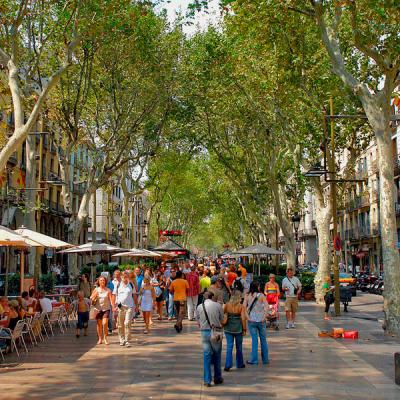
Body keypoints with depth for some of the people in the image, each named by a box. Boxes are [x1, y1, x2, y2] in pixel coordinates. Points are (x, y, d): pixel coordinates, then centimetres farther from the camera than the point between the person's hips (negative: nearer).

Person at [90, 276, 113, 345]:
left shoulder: (108, 290, 2)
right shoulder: (96, 289, 6)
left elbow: (111, 299, -5)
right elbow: (91, 298, 7)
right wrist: (95, 294, -11)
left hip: (106, 309, -2)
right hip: (98, 309, 2)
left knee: (105, 323, -13)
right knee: (99, 324, 5)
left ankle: (105, 338, 1)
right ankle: (100, 339, 19)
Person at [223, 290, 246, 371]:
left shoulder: (227, 305, -6)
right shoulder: (241, 307, -12)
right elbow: (243, 318, -14)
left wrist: (223, 324, 8)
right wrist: (244, 329, -5)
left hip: (228, 328, 1)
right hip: (238, 329, -1)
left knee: (229, 346, 4)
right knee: (239, 347, 15)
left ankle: (228, 365, -6)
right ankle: (239, 364, 29)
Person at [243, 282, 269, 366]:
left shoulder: (247, 296, -1)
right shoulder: (261, 295, -5)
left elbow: (244, 307, -10)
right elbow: (266, 307, -15)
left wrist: (247, 317, -9)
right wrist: (264, 317, -11)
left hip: (251, 320, 1)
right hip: (261, 320, -1)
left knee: (254, 340, 6)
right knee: (263, 339, 12)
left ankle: (254, 360, 5)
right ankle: (265, 359, 19)